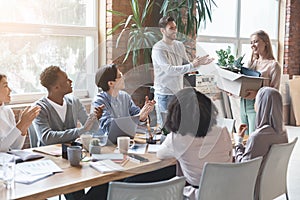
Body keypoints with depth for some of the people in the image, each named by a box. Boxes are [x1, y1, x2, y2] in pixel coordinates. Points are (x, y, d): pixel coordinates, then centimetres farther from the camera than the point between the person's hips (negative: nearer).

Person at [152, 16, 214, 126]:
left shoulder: (180, 45, 8)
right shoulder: (158, 49, -15)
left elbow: (187, 65, 11)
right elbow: (170, 70, -24)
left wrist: (198, 63, -9)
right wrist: (192, 65, -27)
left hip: (178, 92, 7)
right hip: (164, 95, -7)